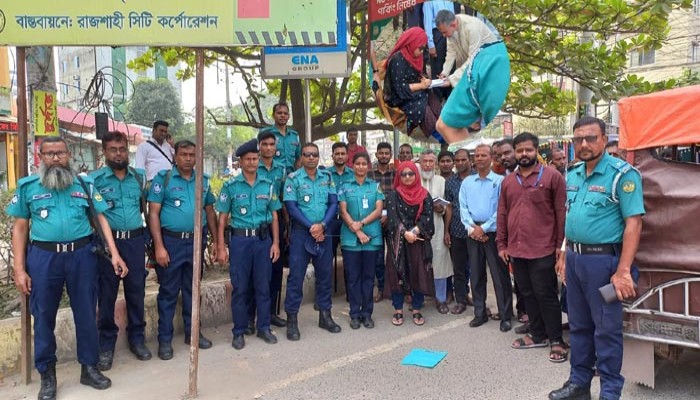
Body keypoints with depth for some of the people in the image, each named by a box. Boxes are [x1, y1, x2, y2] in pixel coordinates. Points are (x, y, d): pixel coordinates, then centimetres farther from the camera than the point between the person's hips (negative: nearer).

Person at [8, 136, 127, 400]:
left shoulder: (85, 184, 7)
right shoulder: (27, 187, 5)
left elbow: (101, 218, 6)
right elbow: (20, 228, 5)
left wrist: (114, 254, -3)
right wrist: (19, 269, -1)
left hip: (82, 255, 1)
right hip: (43, 257, 0)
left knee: (86, 314, 9)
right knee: (44, 317, 9)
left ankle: (89, 367, 25)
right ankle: (47, 374, 25)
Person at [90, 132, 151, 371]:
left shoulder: (139, 177, 8)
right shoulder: (95, 179, -2)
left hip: (135, 241, 3)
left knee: (136, 291, 9)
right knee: (107, 294, 5)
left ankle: (137, 338, 24)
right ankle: (106, 344, 19)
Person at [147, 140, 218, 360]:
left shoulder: (203, 181, 9)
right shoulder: (163, 178, -4)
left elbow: (210, 211, 13)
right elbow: (153, 213, -8)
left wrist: (216, 241, 8)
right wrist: (159, 246, -15)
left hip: (196, 241, 4)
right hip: (171, 241, -4)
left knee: (192, 289, 15)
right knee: (168, 292, 4)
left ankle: (192, 332, 27)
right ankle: (165, 340, 14)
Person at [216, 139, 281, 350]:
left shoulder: (269, 185, 6)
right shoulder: (231, 186, 0)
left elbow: (274, 216, 10)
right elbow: (222, 218, 0)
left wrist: (275, 243, 3)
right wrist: (221, 248, -5)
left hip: (263, 239, 2)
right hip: (240, 239, -2)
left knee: (263, 286, 8)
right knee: (240, 288, 4)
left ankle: (264, 327, 22)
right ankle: (239, 332, 16)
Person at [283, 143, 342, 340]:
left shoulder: (327, 177, 7)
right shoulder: (293, 178, -4)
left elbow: (334, 203, 2)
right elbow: (291, 207, -10)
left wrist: (322, 225, -12)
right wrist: (311, 227, -14)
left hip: (323, 232, 4)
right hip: (301, 232, -4)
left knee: (325, 275, 11)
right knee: (296, 276, 0)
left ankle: (325, 315, 24)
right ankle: (291, 319, 9)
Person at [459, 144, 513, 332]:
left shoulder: (500, 181, -3)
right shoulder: (467, 182, 9)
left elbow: (502, 209, -10)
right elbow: (463, 208, 5)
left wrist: (483, 228, -12)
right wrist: (471, 228, -9)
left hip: (493, 233, -4)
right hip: (473, 233, 4)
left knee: (500, 276, 0)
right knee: (476, 274, 10)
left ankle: (505, 316, 10)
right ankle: (480, 313, 21)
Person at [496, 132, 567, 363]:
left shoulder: (552, 176, -4)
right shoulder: (508, 181, 11)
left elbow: (561, 212, -6)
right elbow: (502, 214, 12)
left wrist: (560, 244, -8)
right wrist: (501, 244, 9)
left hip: (543, 250, -5)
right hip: (516, 249, 5)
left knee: (546, 295, 2)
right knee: (528, 294, 14)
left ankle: (556, 340, 15)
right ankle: (537, 335, 28)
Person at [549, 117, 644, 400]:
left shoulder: (622, 174, -12)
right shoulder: (572, 176, 10)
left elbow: (633, 223, -17)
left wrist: (623, 270, -21)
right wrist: (566, 256, 14)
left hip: (603, 259, -7)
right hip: (574, 257, 7)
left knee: (607, 329, 4)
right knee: (579, 324, 16)